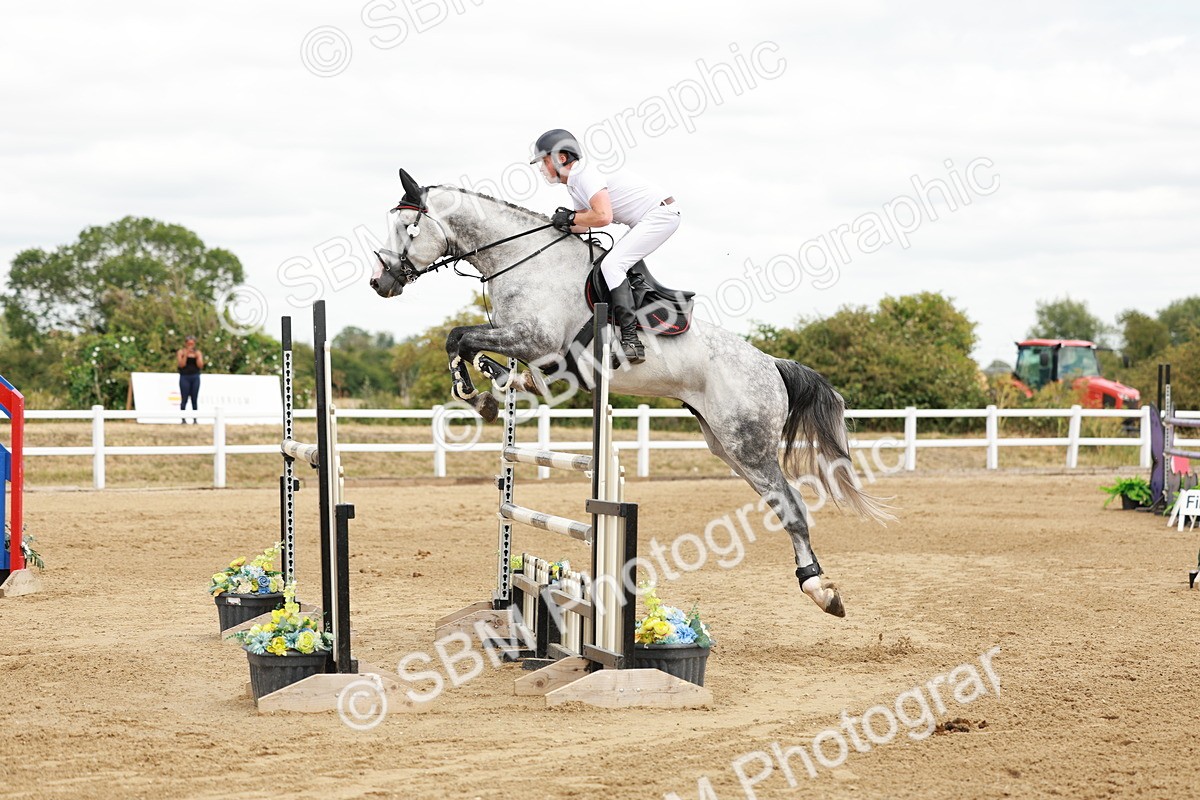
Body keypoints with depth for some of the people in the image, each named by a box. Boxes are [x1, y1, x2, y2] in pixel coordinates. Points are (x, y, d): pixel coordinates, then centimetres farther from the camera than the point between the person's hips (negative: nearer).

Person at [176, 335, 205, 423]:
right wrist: (185, 355, -15)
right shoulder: (181, 352, 2)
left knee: (194, 399, 2)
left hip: (195, 377, 2)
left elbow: (201, 365, -1)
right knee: (184, 399, -5)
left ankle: (195, 419, 3)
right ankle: (183, 419, -2)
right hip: (185, 377, -2)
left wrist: (197, 356, -11)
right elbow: (181, 364, -8)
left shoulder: (198, 353, 8)